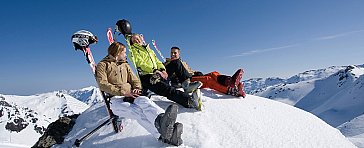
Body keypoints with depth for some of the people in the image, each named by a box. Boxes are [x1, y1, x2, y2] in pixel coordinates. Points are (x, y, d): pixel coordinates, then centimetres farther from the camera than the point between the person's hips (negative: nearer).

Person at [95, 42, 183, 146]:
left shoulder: (125, 65, 30)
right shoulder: (103, 65, 11)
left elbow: (135, 80, 23)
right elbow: (103, 84, -6)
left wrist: (136, 88, -2)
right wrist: (123, 92, -17)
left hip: (130, 96, 5)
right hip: (115, 99, -4)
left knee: (144, 101, -32)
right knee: (138, 111, -35)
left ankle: (162, 119, -62)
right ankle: (163, 136, -58)